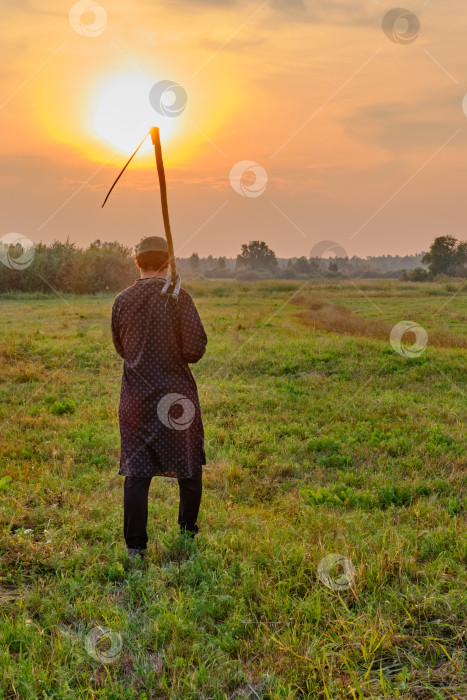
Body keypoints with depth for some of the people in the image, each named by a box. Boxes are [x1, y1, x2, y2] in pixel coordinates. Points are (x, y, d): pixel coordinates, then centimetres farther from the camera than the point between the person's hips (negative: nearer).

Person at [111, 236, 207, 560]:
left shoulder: (122, 301, 0)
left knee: (136, 472, 3)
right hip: (177, 393, -2)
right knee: (189, 464, 17)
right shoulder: (179, 298, -10)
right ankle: (188, 530, 30)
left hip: (136, 396, 2)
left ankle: (136, 545, 2)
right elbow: (194, 350, -13)